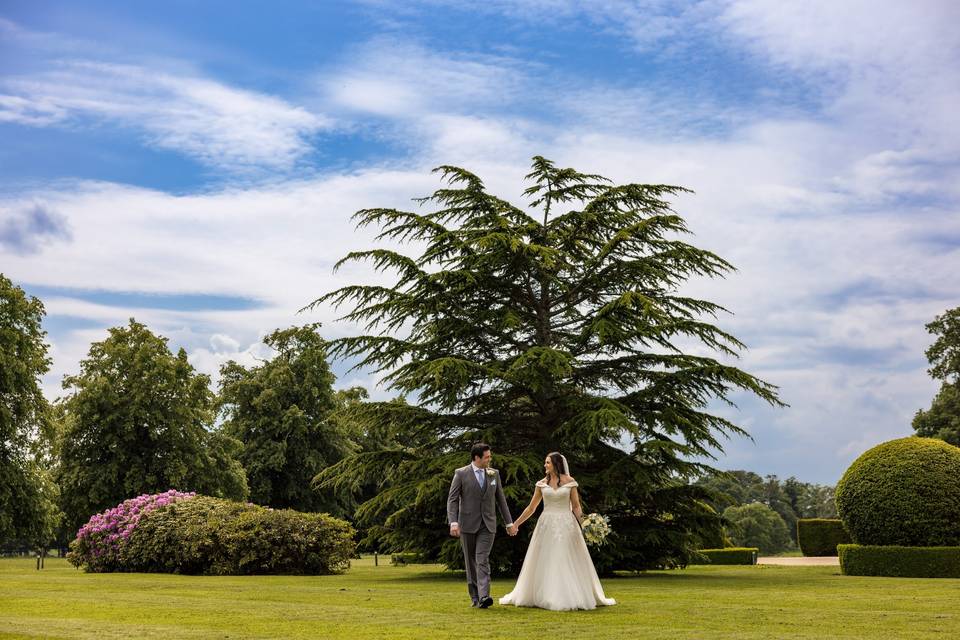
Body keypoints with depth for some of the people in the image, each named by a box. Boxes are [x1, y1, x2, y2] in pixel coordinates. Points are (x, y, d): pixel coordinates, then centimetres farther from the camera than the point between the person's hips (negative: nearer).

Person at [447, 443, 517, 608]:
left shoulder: (494, 474, 7)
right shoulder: (461, 474, -3)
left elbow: (501, 499, 14)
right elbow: (452, 499, -7)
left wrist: (509, 522, 14)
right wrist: (453, 522, -18)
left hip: (487, 525, 1)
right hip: (467, 524, -1)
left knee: (482, 560, -12)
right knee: (471, 562, 8)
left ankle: (484, 597, -21)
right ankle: (474, 596, 18)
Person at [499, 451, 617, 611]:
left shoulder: (570, 481, 1)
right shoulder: (542, 484, 7)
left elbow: (576, 506, 2)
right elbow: (531, 507, 13)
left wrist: (582, 524, -11)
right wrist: (516, 524, 12)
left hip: (566, 525, -2)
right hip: (547, 525, 2)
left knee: (568, 562, -1)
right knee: (544, 563, 4)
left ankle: (573, 597, 9)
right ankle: (543, 597, 12)